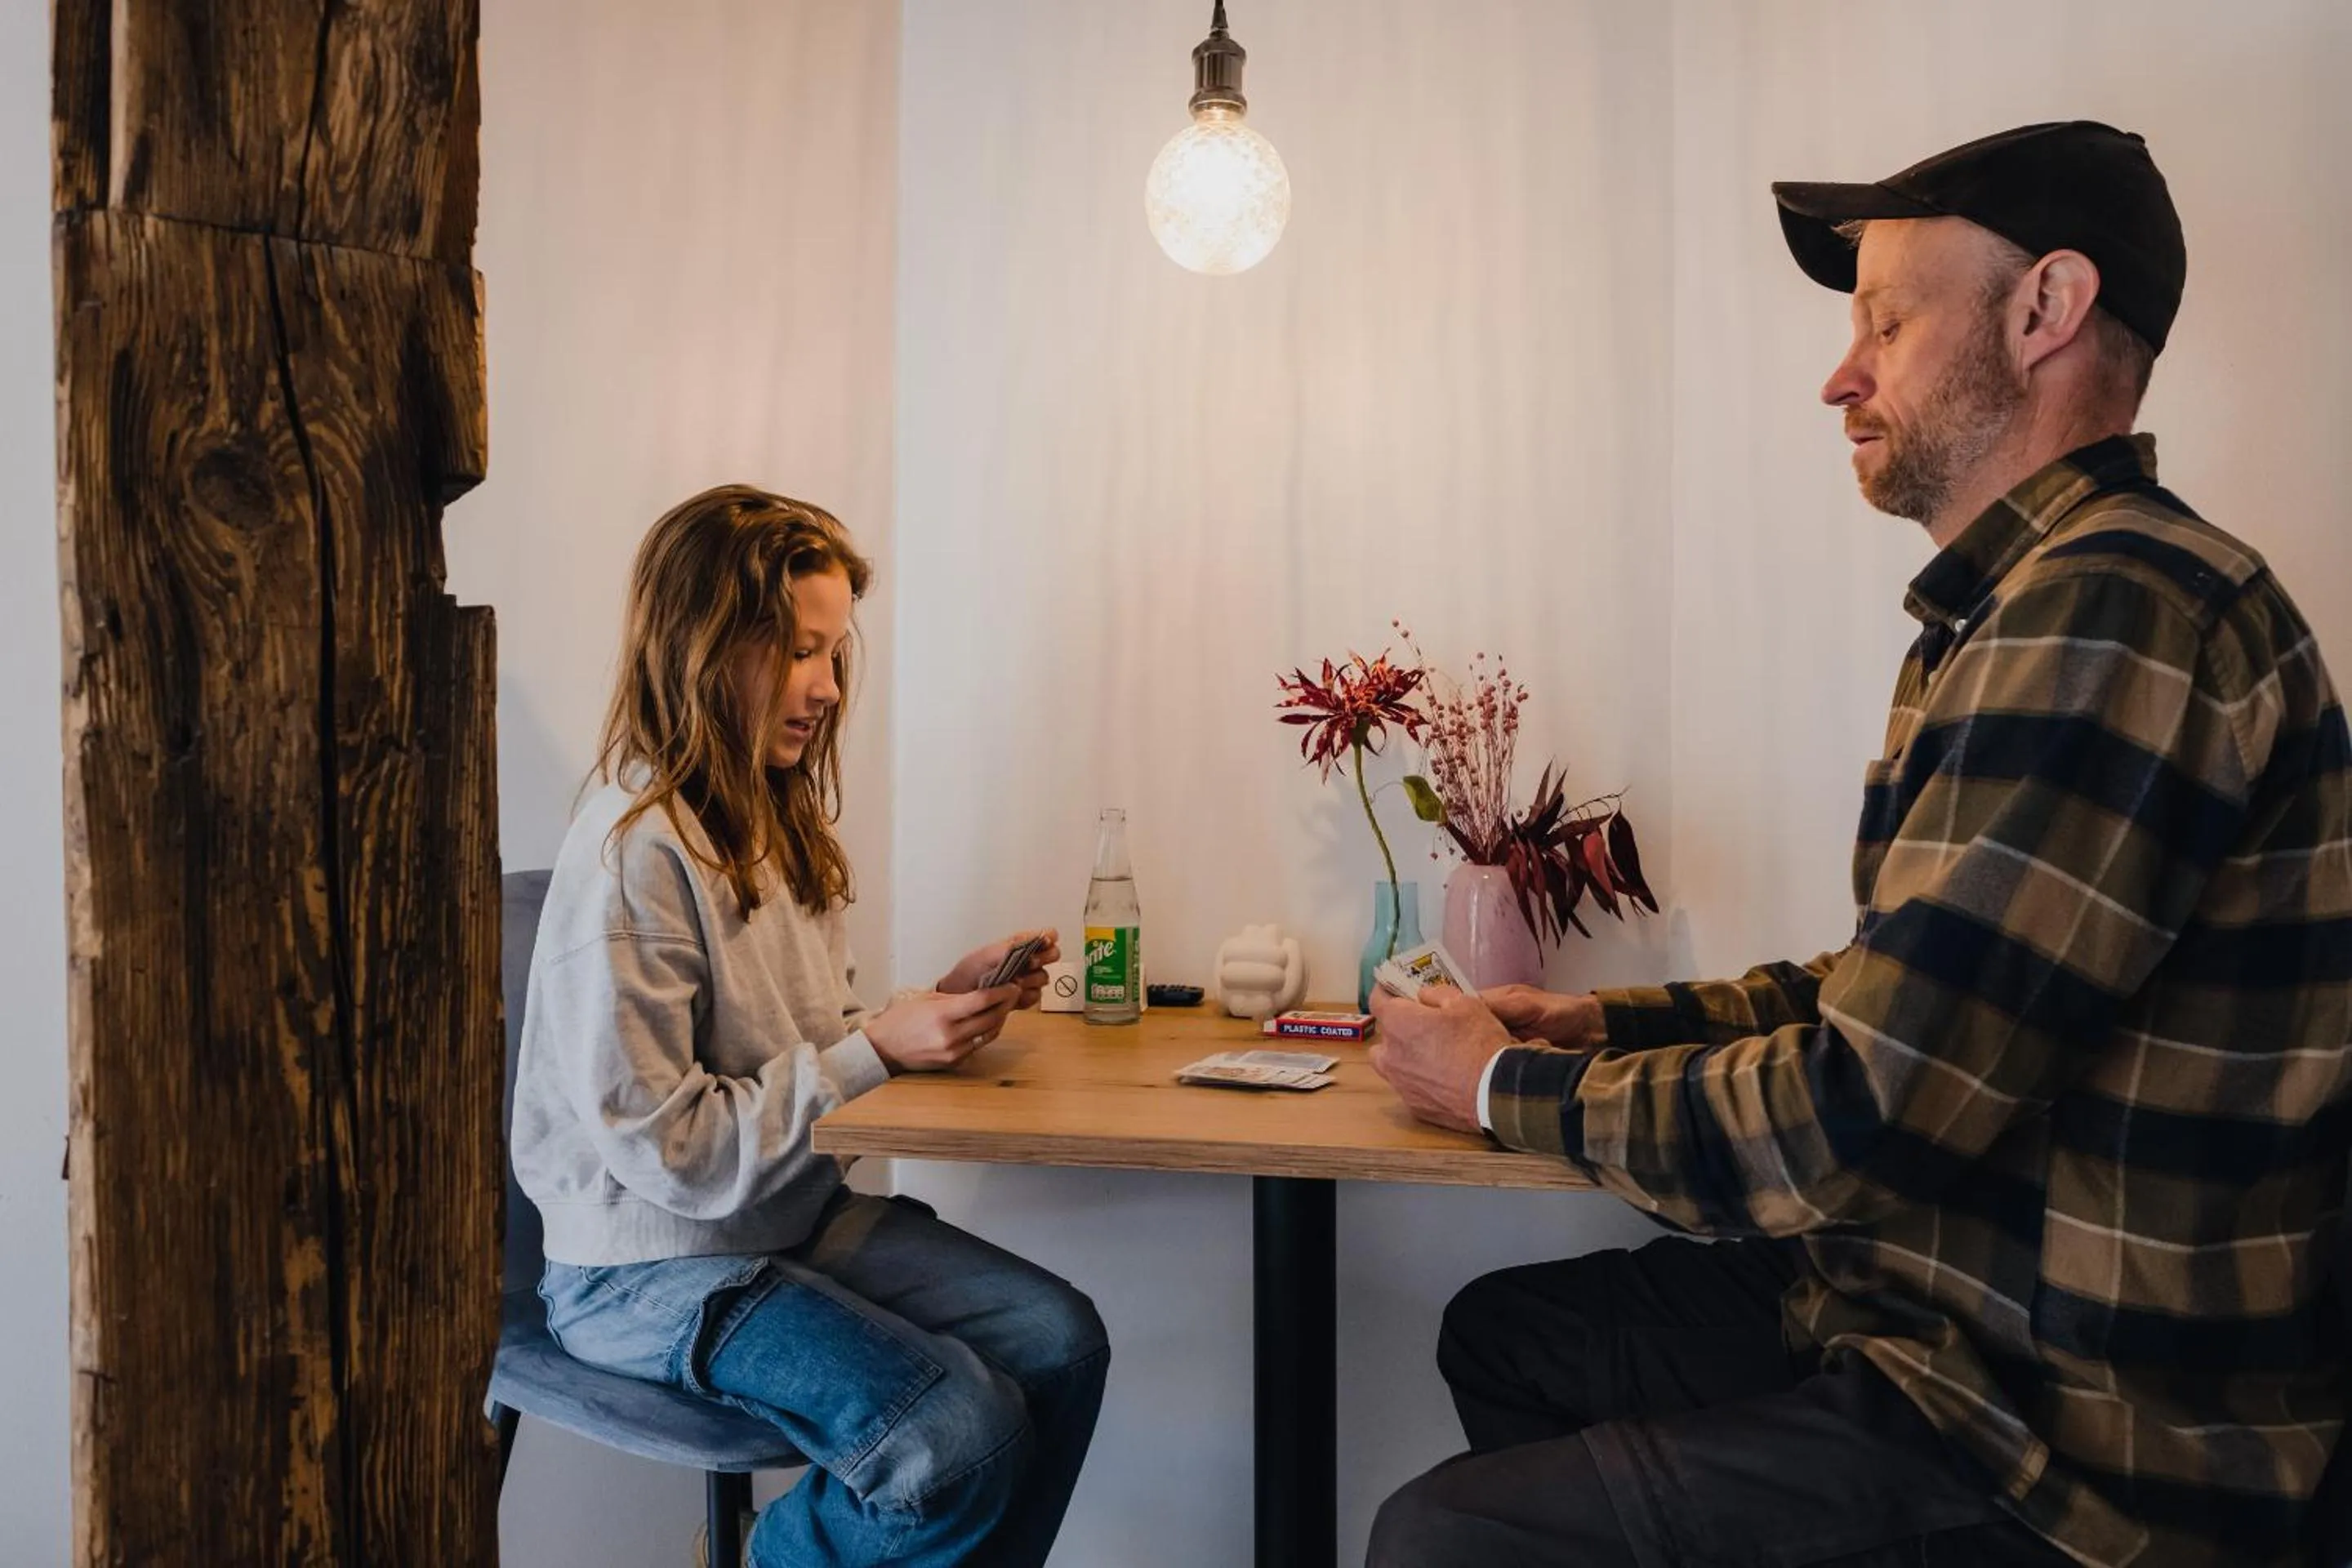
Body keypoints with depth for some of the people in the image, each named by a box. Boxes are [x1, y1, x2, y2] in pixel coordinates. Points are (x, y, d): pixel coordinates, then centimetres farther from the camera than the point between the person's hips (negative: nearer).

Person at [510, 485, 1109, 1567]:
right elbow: (661, 1149, -22)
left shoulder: (776, 822, 5)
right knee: (963, 1436, -23)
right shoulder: (635, 851, -21)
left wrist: (938, 1009, -6)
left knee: (1061, 1344, -6)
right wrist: (878, 1051, -21)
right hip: (654, 1265, -8)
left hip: (794, 1215, 8)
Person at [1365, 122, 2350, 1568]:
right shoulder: (2031, 604, 11)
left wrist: (1510, 1089, -11)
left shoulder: (2112, 607, -24)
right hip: (1931, 1309, 10)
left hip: (2062, 1447, -10)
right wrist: (1606, 1025, 8)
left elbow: (1854, 1123, -26)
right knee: (1502, 1334, 18)